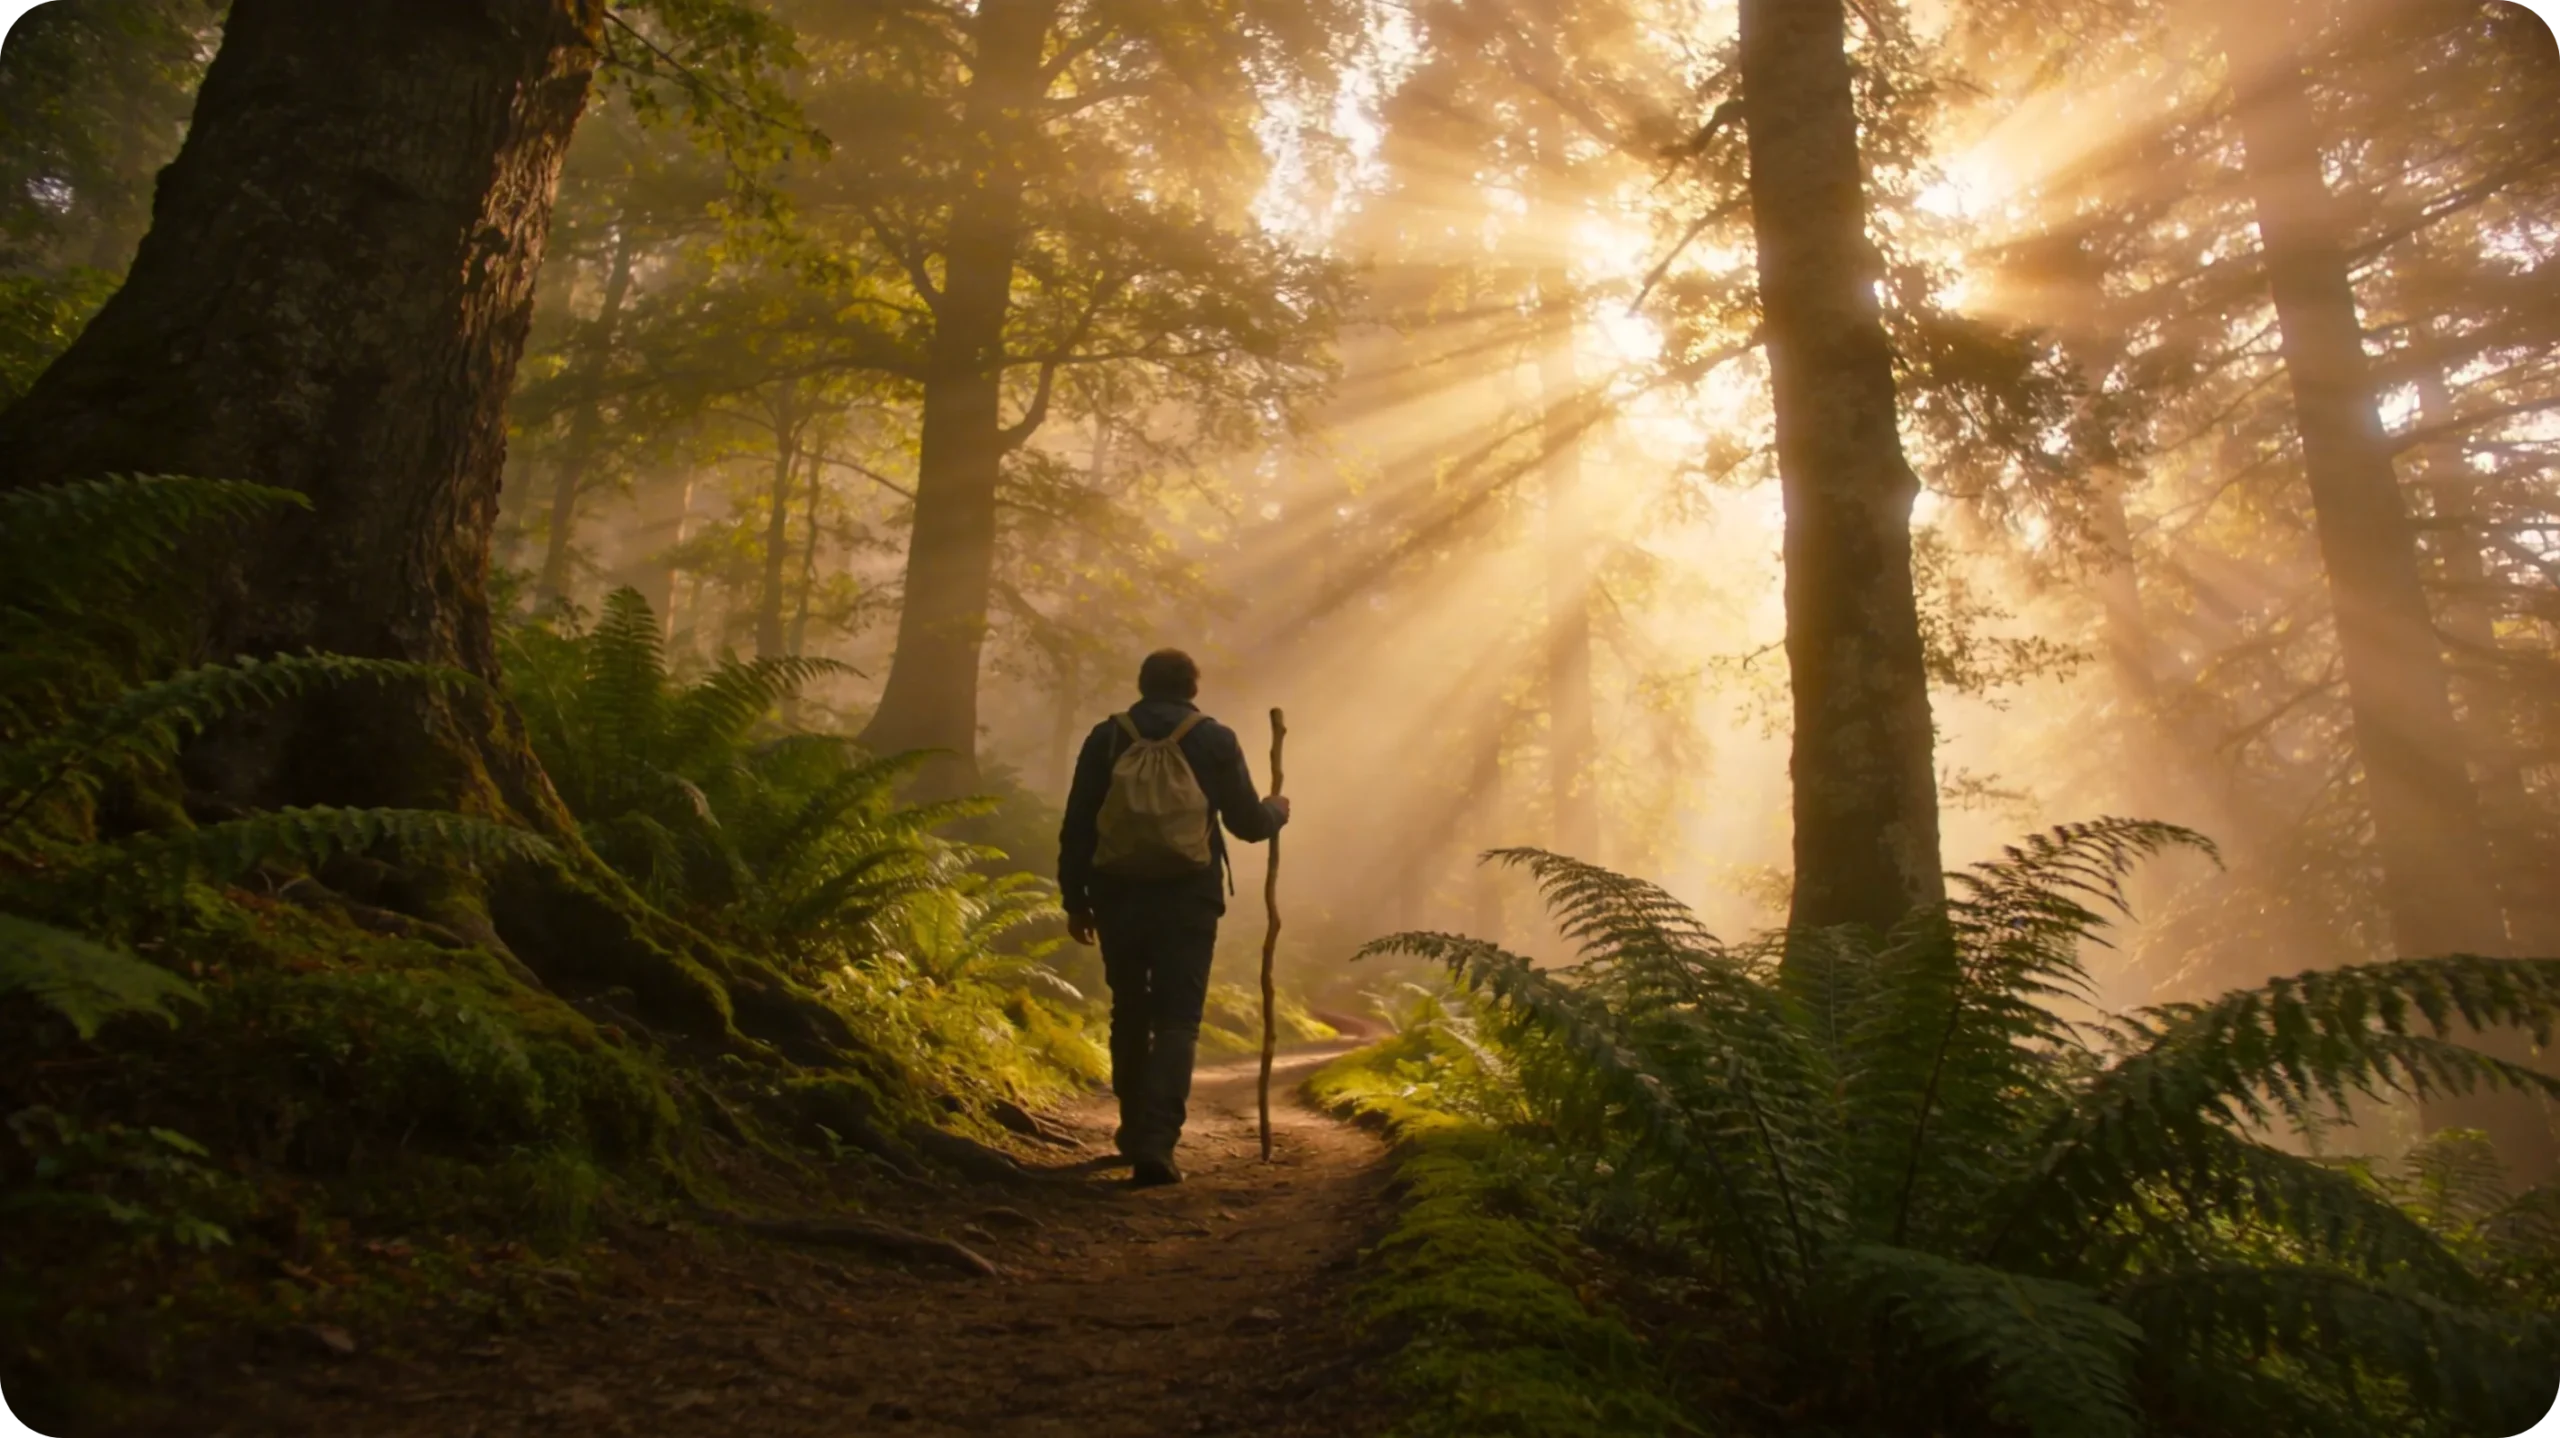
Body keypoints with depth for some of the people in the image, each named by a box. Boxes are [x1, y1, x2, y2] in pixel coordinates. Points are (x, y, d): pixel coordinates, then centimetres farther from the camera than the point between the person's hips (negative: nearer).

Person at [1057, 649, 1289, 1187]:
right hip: (1187, 898, -2)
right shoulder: (1214, 740, 2)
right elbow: (1248, 823, 6)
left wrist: (1075, 899, 11)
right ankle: (1155, 1141, -16)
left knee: (1129, 1014, 17)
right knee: (1177, 1021, -1)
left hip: (1117, 895, 2)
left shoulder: (1107, 738, 5)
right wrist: (1277, 810, 28)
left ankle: (1136, 1130, 28)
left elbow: (1076, 827, 4)